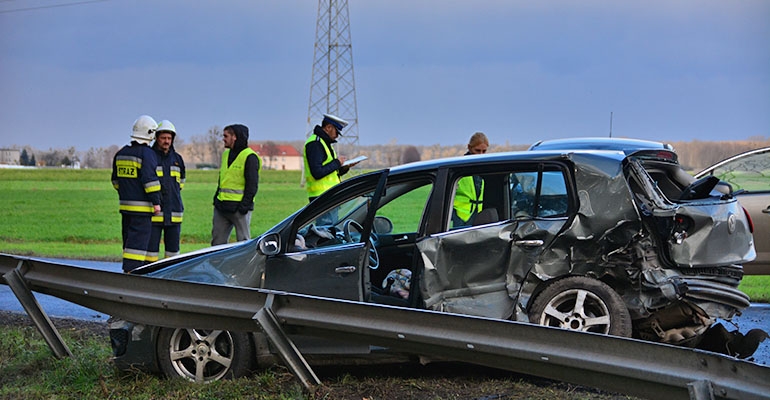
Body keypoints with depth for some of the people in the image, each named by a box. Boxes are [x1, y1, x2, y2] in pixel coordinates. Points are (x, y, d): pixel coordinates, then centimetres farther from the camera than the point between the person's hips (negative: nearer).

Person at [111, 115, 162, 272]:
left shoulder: (121, 153, 12)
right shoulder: (146, 153, -12)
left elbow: (116, 179, 20)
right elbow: (150, 179, -18)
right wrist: (156, 202, -14)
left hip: (125, 205, 8)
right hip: (142, 207, -8)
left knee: (129, 239, 12)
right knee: (139, 240, -7)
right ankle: (130, 272, -13)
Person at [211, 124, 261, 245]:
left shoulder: (249, 157, -9)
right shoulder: (226, 154, 17)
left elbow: (252, 185, -12)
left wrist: (244, 205, -17)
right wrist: (216, 198, 17)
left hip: (239, 207, -8)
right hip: (221, 207, 8)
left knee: (243, 242, -2)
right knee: (217, 240, 7)